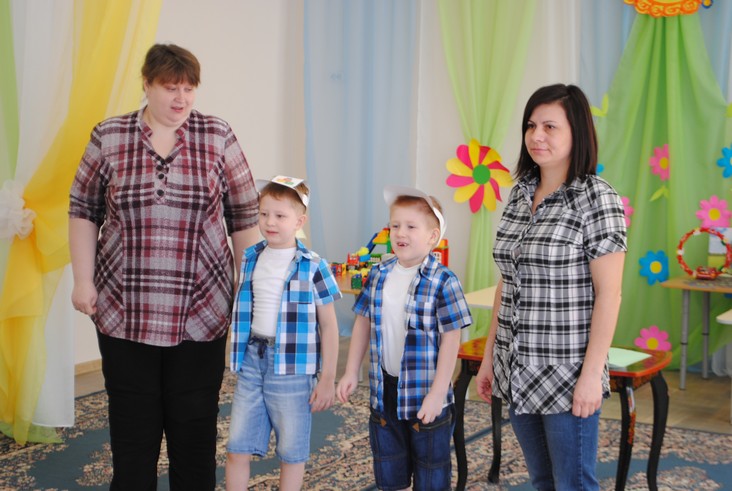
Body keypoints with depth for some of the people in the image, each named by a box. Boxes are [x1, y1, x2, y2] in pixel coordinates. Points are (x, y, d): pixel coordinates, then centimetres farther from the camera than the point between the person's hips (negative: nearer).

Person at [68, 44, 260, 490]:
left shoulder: (219, 138, 2)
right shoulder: (108, 138, 3)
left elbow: (244, 216, 4)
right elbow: (83, 211, 9)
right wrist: (83, 281, 2)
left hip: (201, 312, 0)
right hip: (125, 312, 1)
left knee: (196, 424, 6)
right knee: (133, 424, 8)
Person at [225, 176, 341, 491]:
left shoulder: (313, 267, -7)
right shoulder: (249, 260, 6)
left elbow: (329, 326, -4)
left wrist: (327, 379, -6)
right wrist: (239, 354, 15)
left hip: (292, 367, -4)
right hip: (252, 360, 4)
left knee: (292, 452, 8)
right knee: (237, 449, 8)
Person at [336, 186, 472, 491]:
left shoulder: (443, 282, -15)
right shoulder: (379, 275, 2)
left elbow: (450, 340, -15)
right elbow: (363, 323, 11)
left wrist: (437, 394, -18)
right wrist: (351, 373, 9)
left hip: (425, 396, -5)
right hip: (384, 390, 5)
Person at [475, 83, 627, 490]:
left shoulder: (597, 200, -11)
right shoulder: (519, 194, 8)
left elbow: (608, 293, -13)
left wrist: (592, 374, -17)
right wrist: (489, 357, 12)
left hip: (566, 375, -6)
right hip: (517, 372, 6)